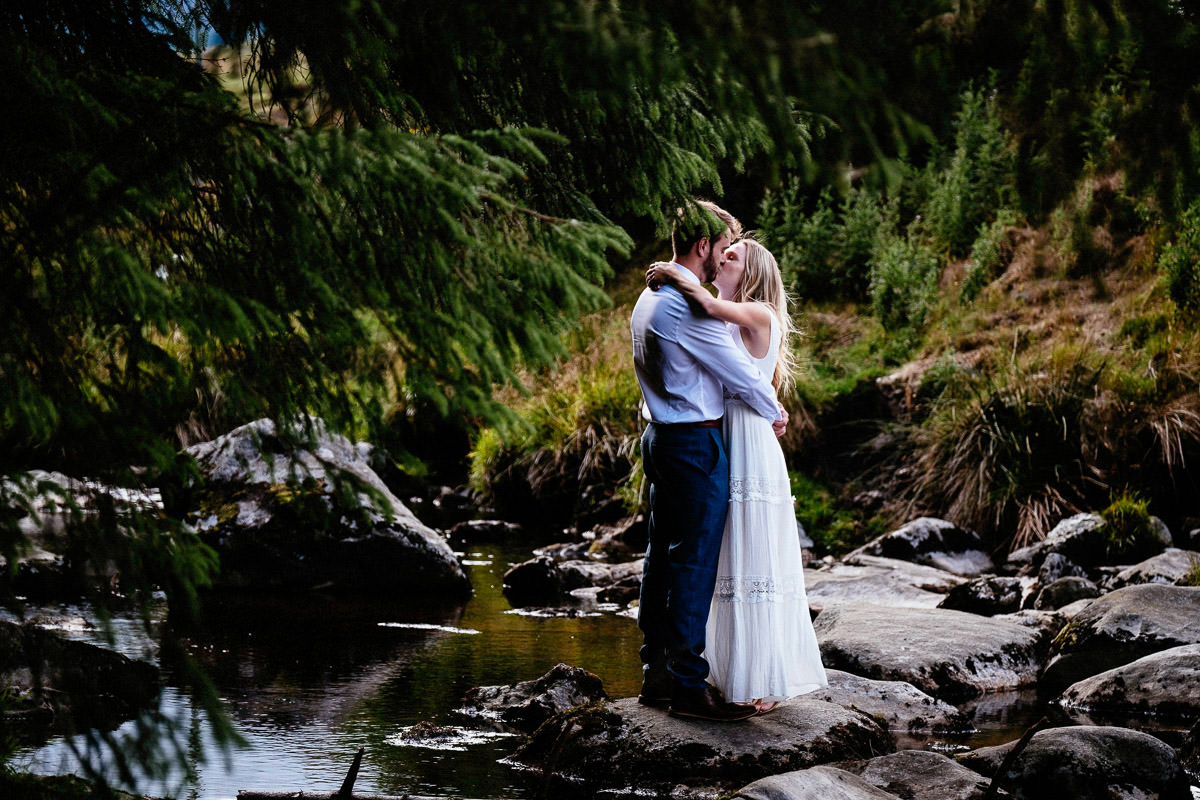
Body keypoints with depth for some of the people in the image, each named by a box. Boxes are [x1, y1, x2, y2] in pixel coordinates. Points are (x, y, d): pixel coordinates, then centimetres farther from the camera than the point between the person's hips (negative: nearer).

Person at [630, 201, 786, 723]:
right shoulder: (689, 306, -19)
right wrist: (774, 411, 4)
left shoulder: (650, 299, 13)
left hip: (661, 438, 10)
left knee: (662, 557, 13)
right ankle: (688, 685, -2)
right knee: (694, 564, -6)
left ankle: (656, 672, 20)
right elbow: (736, 371, -14)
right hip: (696, 444, -10)